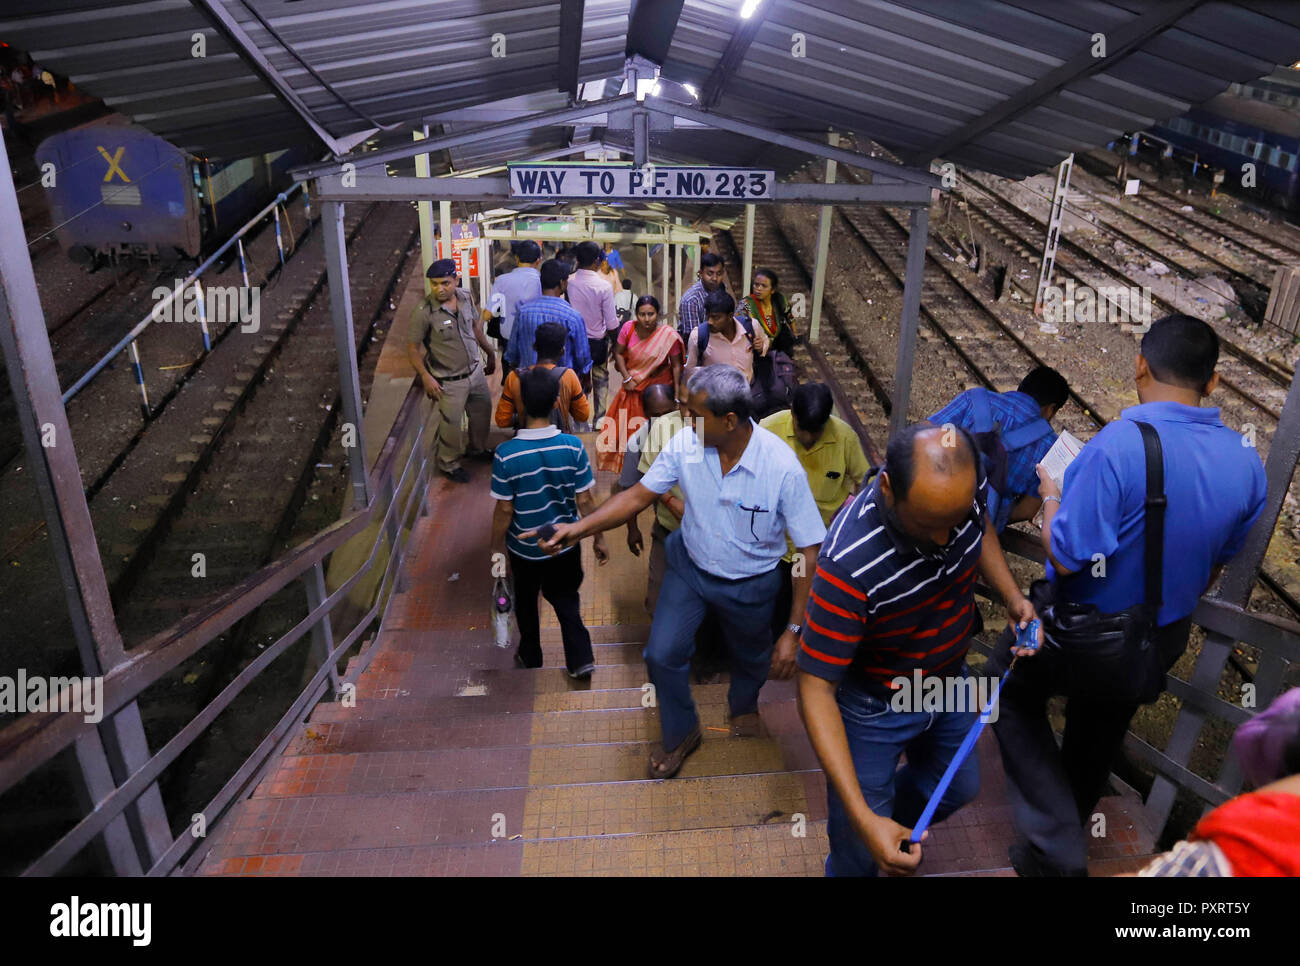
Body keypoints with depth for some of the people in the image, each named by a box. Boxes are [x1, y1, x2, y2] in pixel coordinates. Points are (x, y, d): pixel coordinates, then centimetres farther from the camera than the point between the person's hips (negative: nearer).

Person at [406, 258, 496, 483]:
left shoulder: (466, 298, -7)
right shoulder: (423, 311, -24)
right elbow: (412, 348, -16)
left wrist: (490, 352, 19)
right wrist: (425, 377, -21)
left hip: (475, 370, 6)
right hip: (448, 381, -6)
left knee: (482, 410, 24)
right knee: (450, 424, 9)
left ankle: (477, 448, 50)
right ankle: (450, 463, 35)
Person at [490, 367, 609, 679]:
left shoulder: (506, 454, -23)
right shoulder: (573, 446, -19)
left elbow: (504, 510, -15)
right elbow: (585, 501, -12)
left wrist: (497, 546, 1)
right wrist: (598, 538, 2)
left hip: (524, 547, -1)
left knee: (526, 603, 24)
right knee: (566, 599, 24)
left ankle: (530, 657, 43)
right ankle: (581, 659, 18)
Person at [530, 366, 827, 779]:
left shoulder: (783, 467, -32)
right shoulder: (684, 444, -23)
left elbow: (809, 552, -25)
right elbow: (639, 495, -10)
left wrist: (794, 630, -24)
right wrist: (580, 527, -22)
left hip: (750, 583, -2)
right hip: (690, 566, 2)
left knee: (751, 656, 23)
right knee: (662, 653, -1)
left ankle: (744, 705, 61)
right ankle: (681, 734, 31)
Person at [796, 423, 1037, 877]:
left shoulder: (964, 486, -22)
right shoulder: (849, 562, -41)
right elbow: (815, 689, -35)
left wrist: (1011, 593, -11)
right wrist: (863, 818, -40)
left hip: (950, 681, 6)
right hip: (873, 705, -6)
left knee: (958, 787, 29)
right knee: (858, 848, 9)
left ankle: (898, 822, 59)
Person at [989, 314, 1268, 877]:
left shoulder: (1119, 445, -32)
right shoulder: (1246, 464, -9)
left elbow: (1068, 557, -31)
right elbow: (1217, 563, 5)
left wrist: (1050, 497, -13)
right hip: (1164, 639, 6)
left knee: (1013, 696, 19)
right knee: (1100, 731, 28)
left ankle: (1057, 849, 9)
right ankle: (1069, 834, 54)